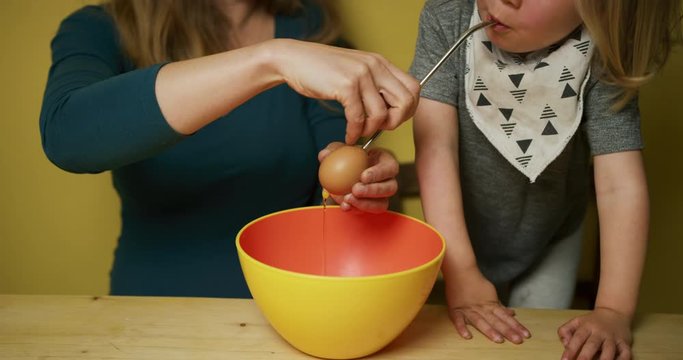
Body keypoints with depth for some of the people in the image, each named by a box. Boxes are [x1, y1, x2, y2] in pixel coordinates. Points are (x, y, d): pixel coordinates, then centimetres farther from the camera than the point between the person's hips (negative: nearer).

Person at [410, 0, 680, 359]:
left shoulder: (600, 60, -26)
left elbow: (621, 185, -27)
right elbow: (436, 146, -30)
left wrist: (613, 311, -34)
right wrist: (460, 272, -34)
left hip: (550, 244, 0)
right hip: (459, 236, 1)